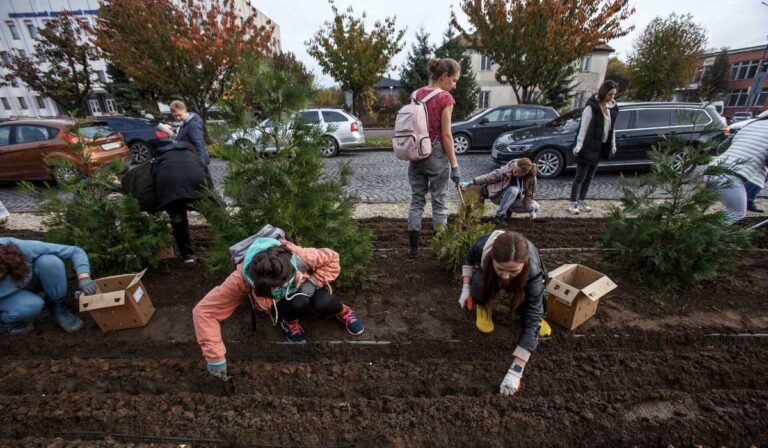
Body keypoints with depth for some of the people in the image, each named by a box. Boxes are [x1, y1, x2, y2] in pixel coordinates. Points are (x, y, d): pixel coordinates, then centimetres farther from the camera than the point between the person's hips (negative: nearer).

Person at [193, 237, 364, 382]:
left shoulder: (300, 256, -38)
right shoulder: (241, 280, -38)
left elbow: (332, 259, -20)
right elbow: (204, 310, -34)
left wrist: (314, 281, -32)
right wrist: (215, 356, -36)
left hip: (304, 288, 1)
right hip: (284, 303, 0)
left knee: (324, 303, -31)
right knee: (299, 303, -35)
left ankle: (341, 310, 5)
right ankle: (289, 320, 1)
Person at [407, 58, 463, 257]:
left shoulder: (415, 94, 8)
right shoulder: (445, 98, -10)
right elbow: (446, 135, -14)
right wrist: (454, 165, -9)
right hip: (436, 155, -5)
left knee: (417, 200, 11)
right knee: (439, 202, 6)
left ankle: (413, 247, 14)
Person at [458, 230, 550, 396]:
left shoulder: (533, 270, -42)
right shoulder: (483, 245, -40)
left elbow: (531, 320, -41)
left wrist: (516, 370, -44)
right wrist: (466, 287, -24)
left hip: (522, 284, 0)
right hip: (487, 274, 0)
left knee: (536, 313, -21)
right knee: (479, 284, -33)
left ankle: (519, 307, 13)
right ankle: (484, 306, 0)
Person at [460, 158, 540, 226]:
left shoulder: (531, 179, -18)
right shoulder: (508, 169, -27)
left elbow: (528, 195, -9)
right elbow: (490, 176, -23)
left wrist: (531, 209, -25)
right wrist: (471, 182, -27)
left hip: (514, 199, 4)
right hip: (497, 194, -4)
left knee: (535, 207, -9)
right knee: (514, 190, -35)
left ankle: (508, 209, 5)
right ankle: (499, 216, -27)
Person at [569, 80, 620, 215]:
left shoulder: (612, 107, 9)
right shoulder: (592, 107, -13)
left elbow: (611, 128, 16)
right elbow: (583, 128, -15)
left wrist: (613, 145, 17)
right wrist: (579, 145, -19)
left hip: (600, 147, 8)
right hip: (588, 147, -7)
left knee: (589, 177, 12)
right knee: (580, 177, -3)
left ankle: (581, 202, 21)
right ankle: (573, 204, 3)